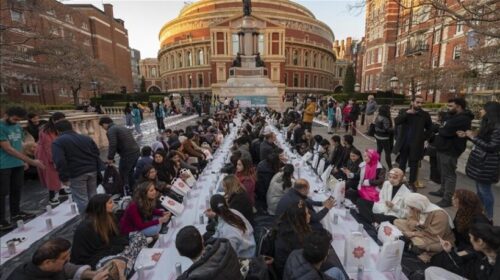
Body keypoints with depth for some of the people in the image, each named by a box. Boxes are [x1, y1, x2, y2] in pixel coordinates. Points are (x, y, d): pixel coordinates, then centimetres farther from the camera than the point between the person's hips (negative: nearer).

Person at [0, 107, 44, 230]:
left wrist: (24, 160, 11)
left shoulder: (18, 127, 7)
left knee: (17, 189, 15)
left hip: (18, 164, 7)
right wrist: (31, 161, -24)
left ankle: (16, 213, 29)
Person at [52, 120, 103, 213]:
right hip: (92, 171, 6)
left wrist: (64, 178, -10)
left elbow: (59, 161, -15)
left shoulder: (58, 142, -4)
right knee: (92, 197, 17)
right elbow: (97, 154, 12)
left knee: (81, 200, 3)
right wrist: (98, 170, 13)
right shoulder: (86, 138, 14)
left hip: (76, 174, -6)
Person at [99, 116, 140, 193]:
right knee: (130, 172, 23)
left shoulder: (111, 130, -6)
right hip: (136, 151, 9)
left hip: (127, 154, -9)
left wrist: (110, 158, -8)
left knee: (123, 173, 4)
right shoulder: (121, 127, 22)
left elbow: (112, 145, -18)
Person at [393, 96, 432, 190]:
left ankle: (412, 183, 21)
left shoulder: (425, 115, 0)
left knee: (413, 165, 8)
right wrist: (406, 113, -22)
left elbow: (429, 128, 12)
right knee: (401, 163, 11)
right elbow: (396, 122, -15)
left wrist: (424, 137, 0)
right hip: (403, 143, 0)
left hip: (416, 144, 0)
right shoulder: (403, 111, 1)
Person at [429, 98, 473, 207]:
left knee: (449, 175, -4)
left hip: (450, 151, -10)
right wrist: (441, 129, -6)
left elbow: (445, 131, -25)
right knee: (444, 173, 21)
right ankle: (443, 191, 35)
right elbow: (442, 128, 16)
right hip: (443, 149, 10)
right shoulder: (453, 116, 16)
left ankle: (448, 199, 2)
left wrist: (439, 130, -4)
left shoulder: (462, 119, -19)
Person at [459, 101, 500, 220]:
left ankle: (488, 217, 12)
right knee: (479, 189, 16)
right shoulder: (488, 125, 12)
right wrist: (466, 135, 10)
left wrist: (473, 137, -18)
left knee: (484, 190, -1)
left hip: (486, 164, -9)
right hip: (479, 161, 9)